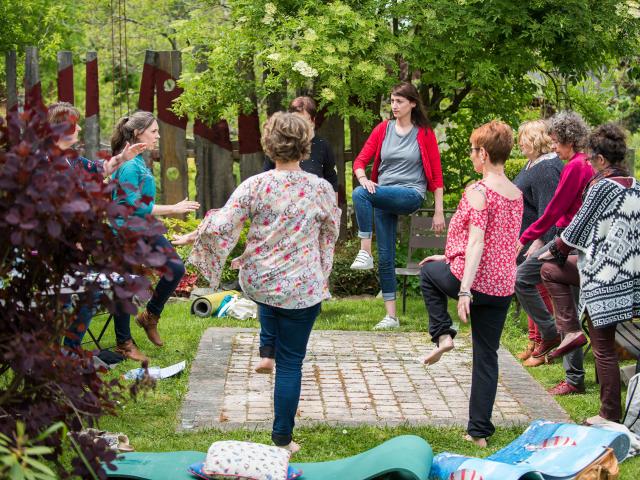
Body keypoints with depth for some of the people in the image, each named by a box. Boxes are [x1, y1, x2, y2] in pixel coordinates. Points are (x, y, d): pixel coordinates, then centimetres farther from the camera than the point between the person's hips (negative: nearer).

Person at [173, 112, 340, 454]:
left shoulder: (254, 186, -13)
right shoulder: (321, 189, -11)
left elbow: (220, 226, -15)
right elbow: (331, 231, 8)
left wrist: (192, 237, 5)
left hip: (257, 280, 2)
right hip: (301, 288, -2)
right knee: (290, 362, 7)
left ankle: (266, 352, 53)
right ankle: (282, 439, 12)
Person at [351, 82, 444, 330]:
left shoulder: (425, 133, -2)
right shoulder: (383, 129, 7)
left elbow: (436, 173, -1)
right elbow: (360, 161, 5)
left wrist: (439, 211, -4)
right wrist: (364, 178, -18)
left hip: (411, 195, -4)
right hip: (383, 197, 4)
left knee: (360, 195, -31)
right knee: (386, 257, 2)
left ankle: (365, 252, -22)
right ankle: (391, 316, 9)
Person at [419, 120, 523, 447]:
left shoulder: (478, 191, -13)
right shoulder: (516, 194, 11)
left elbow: (476, 241, -21)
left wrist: (465, 289, -24)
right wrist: (451, 257, 26)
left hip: (471, 278, -6)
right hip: (502, 286, 6)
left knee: (428, 271, 27)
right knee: (486, 356, 12)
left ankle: (443, 335, 14)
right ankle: (480, 431, 14)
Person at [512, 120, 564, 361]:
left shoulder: (546, 169, -21)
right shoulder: (533, 164, 12)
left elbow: (548, 213, -26)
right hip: (525, 243, 11)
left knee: (539, 293, -1)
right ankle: (534, 343, 28)